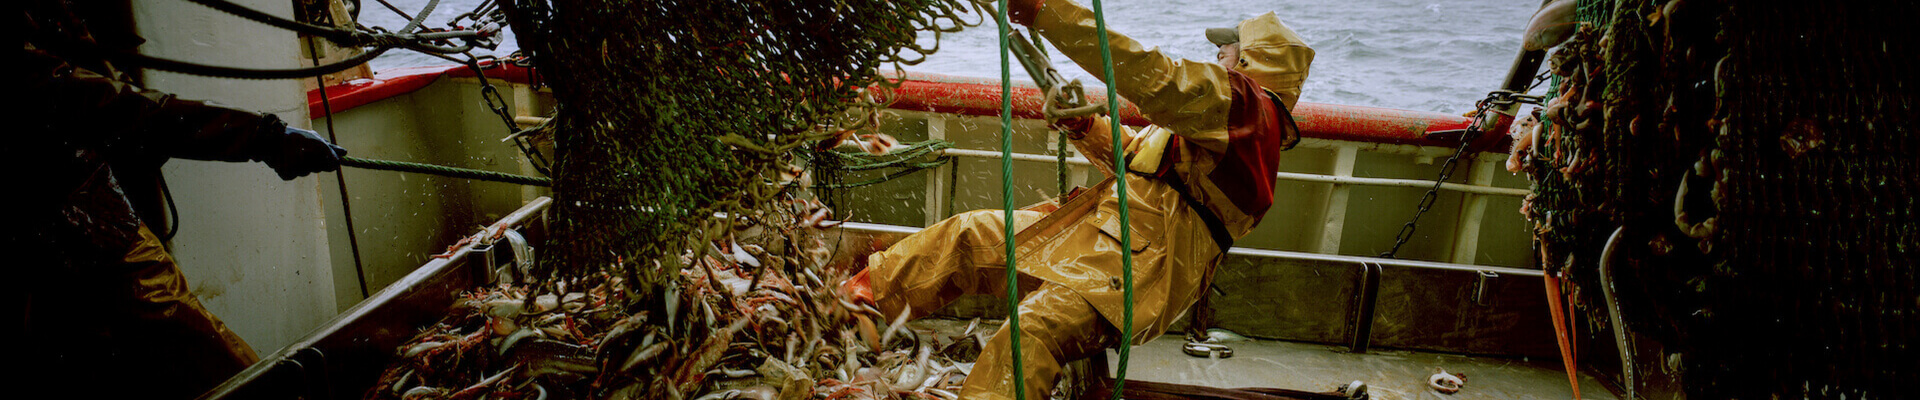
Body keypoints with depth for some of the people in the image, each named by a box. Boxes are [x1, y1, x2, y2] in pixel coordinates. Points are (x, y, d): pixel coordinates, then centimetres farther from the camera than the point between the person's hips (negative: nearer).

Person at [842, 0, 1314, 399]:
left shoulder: (1248, 104, -5)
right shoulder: (1226, 114, 28)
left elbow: (1154, 78, -21)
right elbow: (1137, 156, 37)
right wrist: (1087, 127, 15)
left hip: (1139, 261, -10)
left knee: (1030, 332, -33)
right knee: (966, 235, 6)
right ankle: (861, 293, 10)